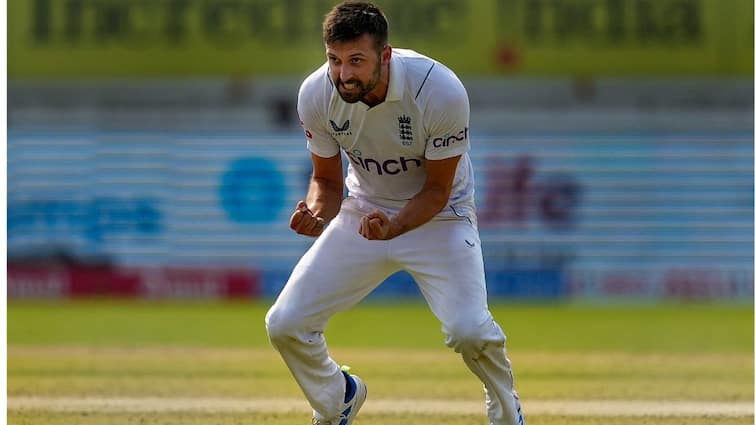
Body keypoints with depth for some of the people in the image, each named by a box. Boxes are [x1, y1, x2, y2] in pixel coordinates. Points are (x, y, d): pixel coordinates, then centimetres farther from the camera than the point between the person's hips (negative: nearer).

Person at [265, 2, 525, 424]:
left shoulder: (441, 92, -30)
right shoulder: (317, 95, -20)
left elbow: (437, 189, -18)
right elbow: (327, 180, -4)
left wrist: (394, 227, -37)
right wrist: (316, 215, -28)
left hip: (437, 215, -4)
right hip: (364, 211, 4)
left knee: (469, 329, -25)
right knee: (284, 325, -6)